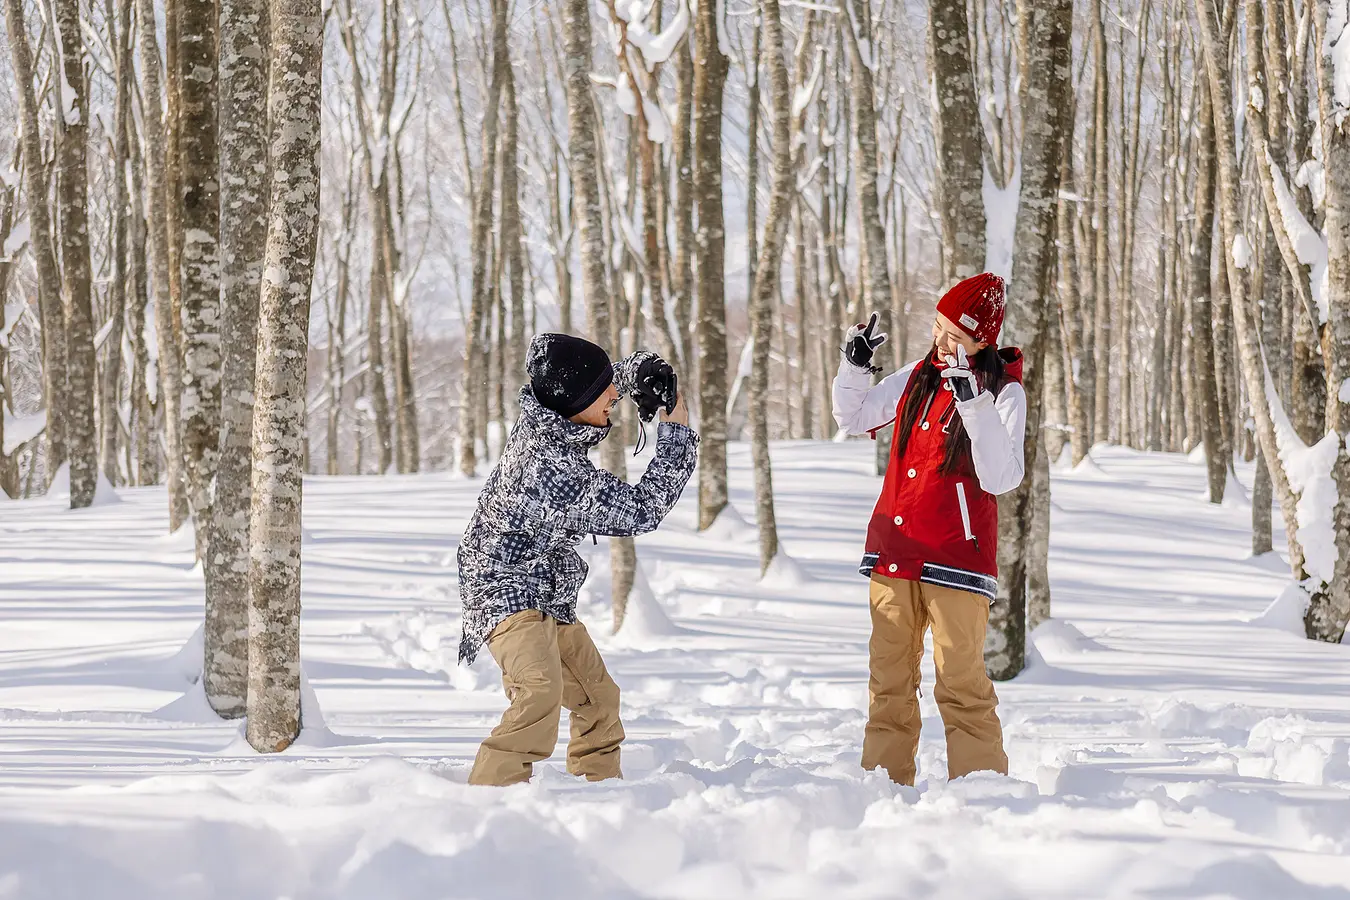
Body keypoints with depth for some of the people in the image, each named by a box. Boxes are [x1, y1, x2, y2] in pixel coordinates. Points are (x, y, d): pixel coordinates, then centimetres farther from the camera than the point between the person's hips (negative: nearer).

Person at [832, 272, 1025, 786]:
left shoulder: (1003, 392, -7)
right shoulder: (919, 378, 10)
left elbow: (1000, 478, -20)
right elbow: (853, 418, 23)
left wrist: (974, 403, -28)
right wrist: (855, 365, 5)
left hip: (956, 561, -6)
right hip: (893, 555, 6)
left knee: (961, 685, -8)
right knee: (888, 683, 9)